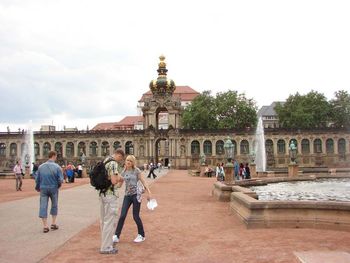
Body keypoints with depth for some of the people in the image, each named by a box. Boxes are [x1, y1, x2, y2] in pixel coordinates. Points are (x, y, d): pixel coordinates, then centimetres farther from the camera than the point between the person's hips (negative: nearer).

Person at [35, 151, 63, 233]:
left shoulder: (41, 166, 1)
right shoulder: (57, 167, -9)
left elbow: (37, 179, 6)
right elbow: (60, 180, -12)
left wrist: (37, 187, 24)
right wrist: (58, 185, 10)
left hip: (43, 189, 2)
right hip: (53, 188, -2)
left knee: (43, 206, 4)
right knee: (54, 205, 15)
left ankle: (45, 226, 2)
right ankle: (53, 223, 19)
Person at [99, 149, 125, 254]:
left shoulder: (105, 162, 14)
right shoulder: (114, 164, -16)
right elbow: (114, 181, -24)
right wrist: (120, 178, -4)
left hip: (102, 193, 10)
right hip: (111, 195, -9)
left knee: (104, 220, 16)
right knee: (110, 221, -2)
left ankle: (105, 243, 27)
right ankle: (106, 247, 3)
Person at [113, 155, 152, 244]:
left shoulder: (136, 170, -2)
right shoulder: (123, 172, 10)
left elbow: (143, 182, -3)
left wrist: (149, 193, -9)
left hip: (136, 194, -4)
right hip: (127, 195, 4)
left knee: (136, 216, 1)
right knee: (122, 216, -1)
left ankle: (141, 235, 18)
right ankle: (116, 236, 4)